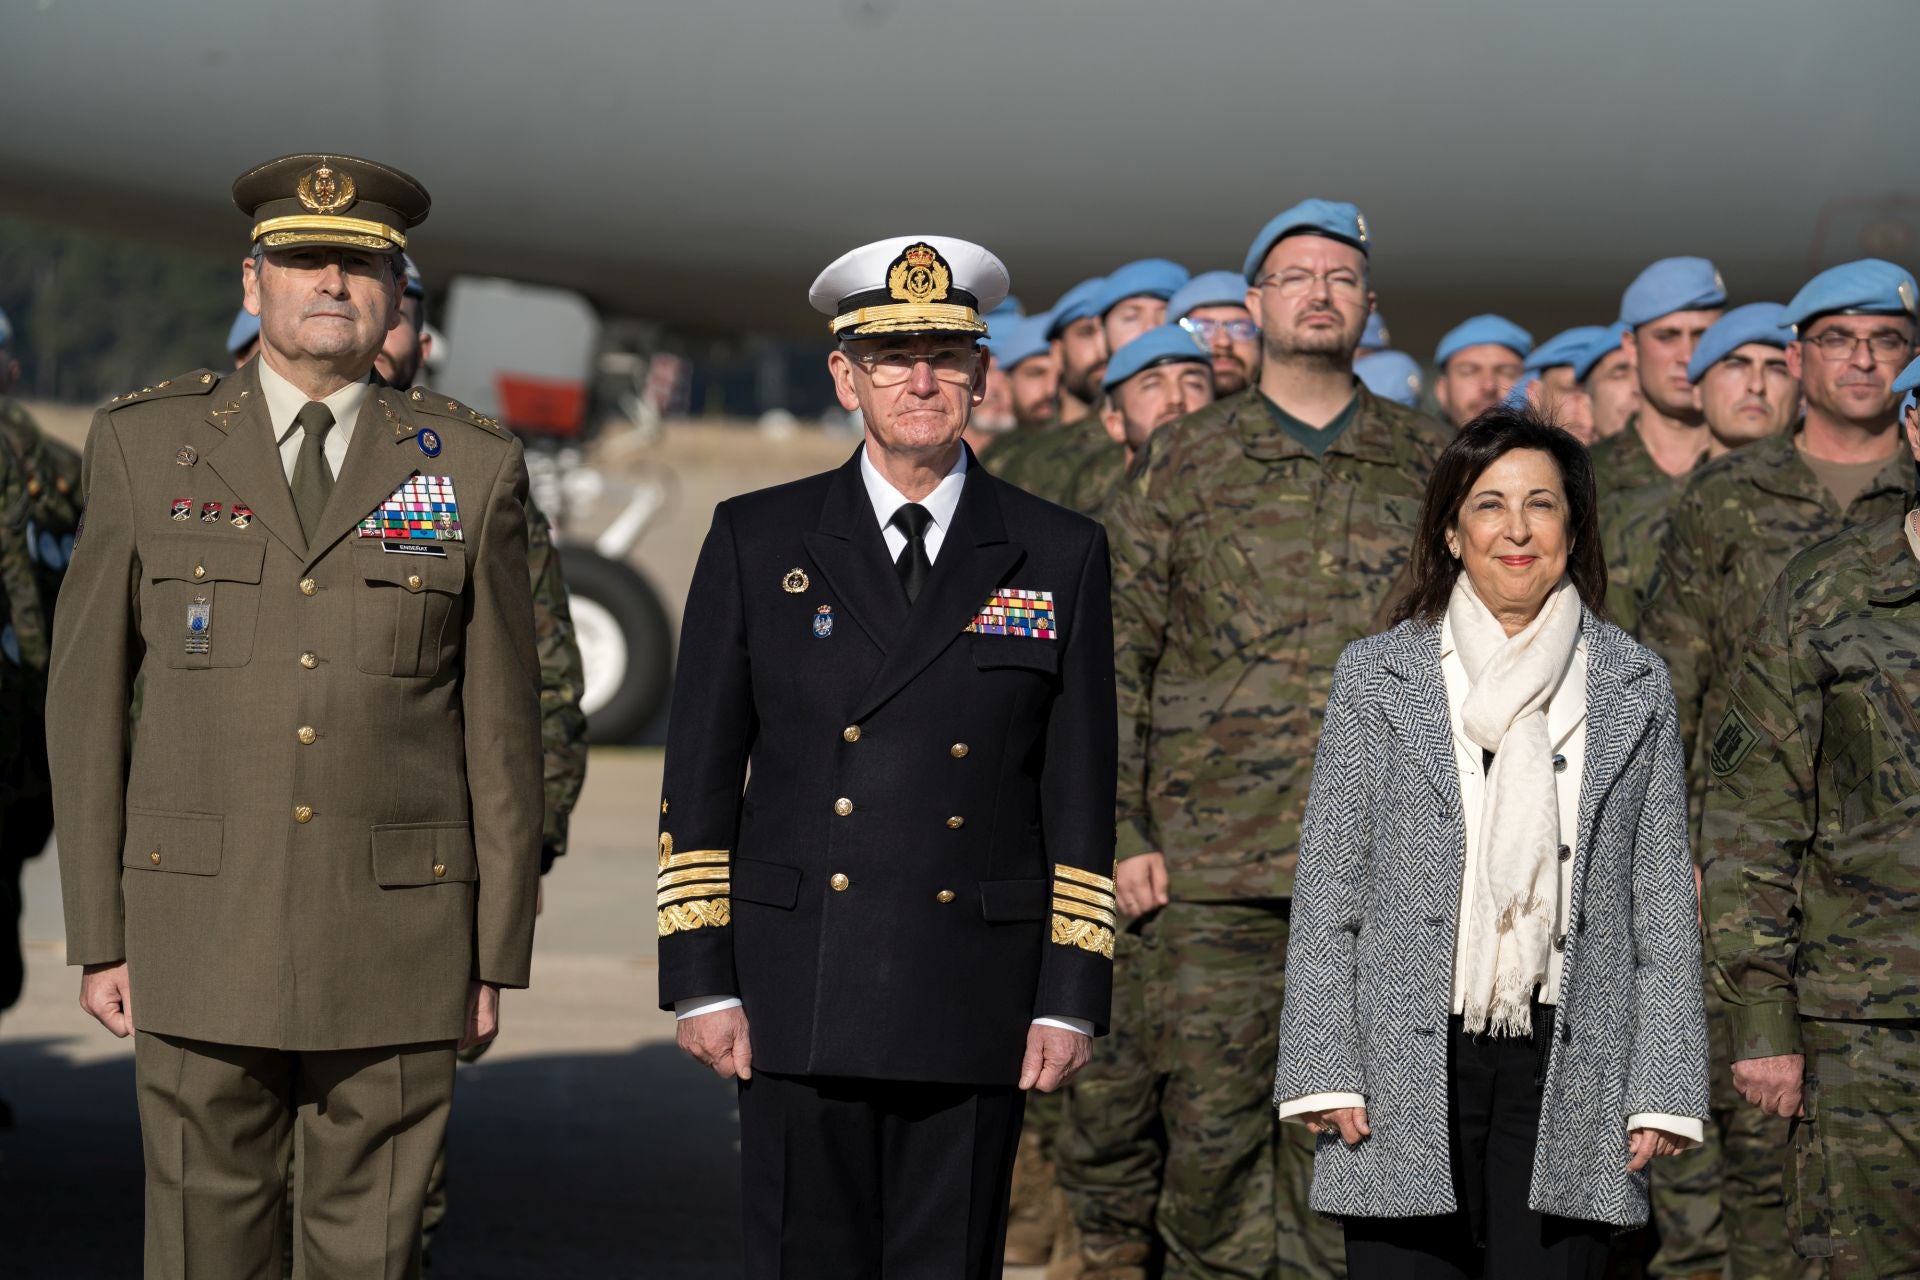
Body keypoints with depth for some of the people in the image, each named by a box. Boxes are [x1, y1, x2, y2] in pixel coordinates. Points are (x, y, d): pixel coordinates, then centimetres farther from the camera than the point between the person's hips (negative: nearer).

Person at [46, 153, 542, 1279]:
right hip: (203, 924, 0)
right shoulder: (143, 444, 5)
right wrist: (99, 933, 2)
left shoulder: (473, 468, 5)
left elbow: (505, 724, 6)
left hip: (397, 933, 0)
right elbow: (89, 697, 6)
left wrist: (499, 952, 3)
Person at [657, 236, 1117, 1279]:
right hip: (800, 996, 0)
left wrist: (1071, 996, 1)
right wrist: (701, 980, -1)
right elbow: (700, 776, 6)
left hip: (976, 998, 0)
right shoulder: (757, 540, 6)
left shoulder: (1059, 556, 7)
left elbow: (1080, 795, 7)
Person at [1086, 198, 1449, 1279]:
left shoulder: (1427, 462, 10)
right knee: (1211, 1112, 0)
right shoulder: (1184, 463, 7)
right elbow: (1116, 654, 5)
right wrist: (1120, 832, -2)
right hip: (1215, 860, -1)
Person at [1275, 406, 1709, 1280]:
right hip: (1406, 1071, 0)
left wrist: (1664, 1088, 2)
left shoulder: (1633, 689, 10)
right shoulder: (1376, 676, 7)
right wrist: (1323, 1071, -3)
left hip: (1566, 1076, 1)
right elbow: (1326, 889, 5)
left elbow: (1664, 905, 9)